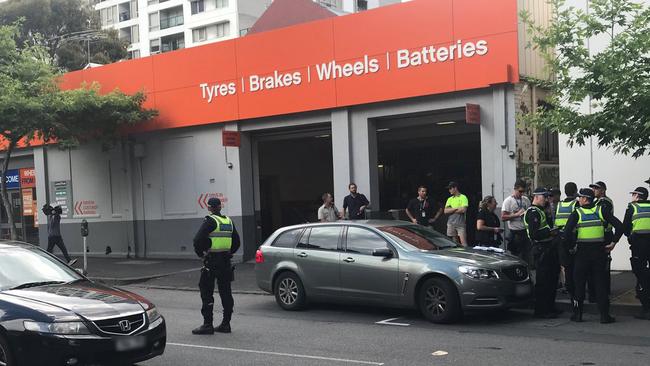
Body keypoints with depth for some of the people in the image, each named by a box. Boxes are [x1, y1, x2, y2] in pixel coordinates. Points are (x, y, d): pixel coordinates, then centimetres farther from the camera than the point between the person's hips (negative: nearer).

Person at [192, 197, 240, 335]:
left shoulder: (210, 221, -10)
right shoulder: (229, 221, 12)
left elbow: (198, 240, -18)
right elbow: (236, 242, 18)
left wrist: (200, 253, -3)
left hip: (212, 261, -7)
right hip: (226, 261, 7)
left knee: (206, 292, -2)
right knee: (225, 292, 10)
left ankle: (208, 325, -4)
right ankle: (226, 324, 13)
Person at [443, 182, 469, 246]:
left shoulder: (463, 197, -1)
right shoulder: (450, 199, 16)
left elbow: (463, 210, -14)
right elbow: (446, 211, 4)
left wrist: (451, 210, -3)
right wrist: (456, 208, -8)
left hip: (460, 224, -5)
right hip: (451, 223, 5)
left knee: (463, 242, -11)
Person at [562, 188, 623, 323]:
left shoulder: (576, 213, -5)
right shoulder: (601, 211, 2)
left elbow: (567, 234, -15)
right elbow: (619, 226, -4)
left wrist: (575, 242, 1)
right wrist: (613, 243, 1)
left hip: (583, 251, -2)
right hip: (599, 250, 2)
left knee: (579, 282, 9)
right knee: (601, 283, 7)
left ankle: (577, 313, 13)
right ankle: (604, 315, 6)